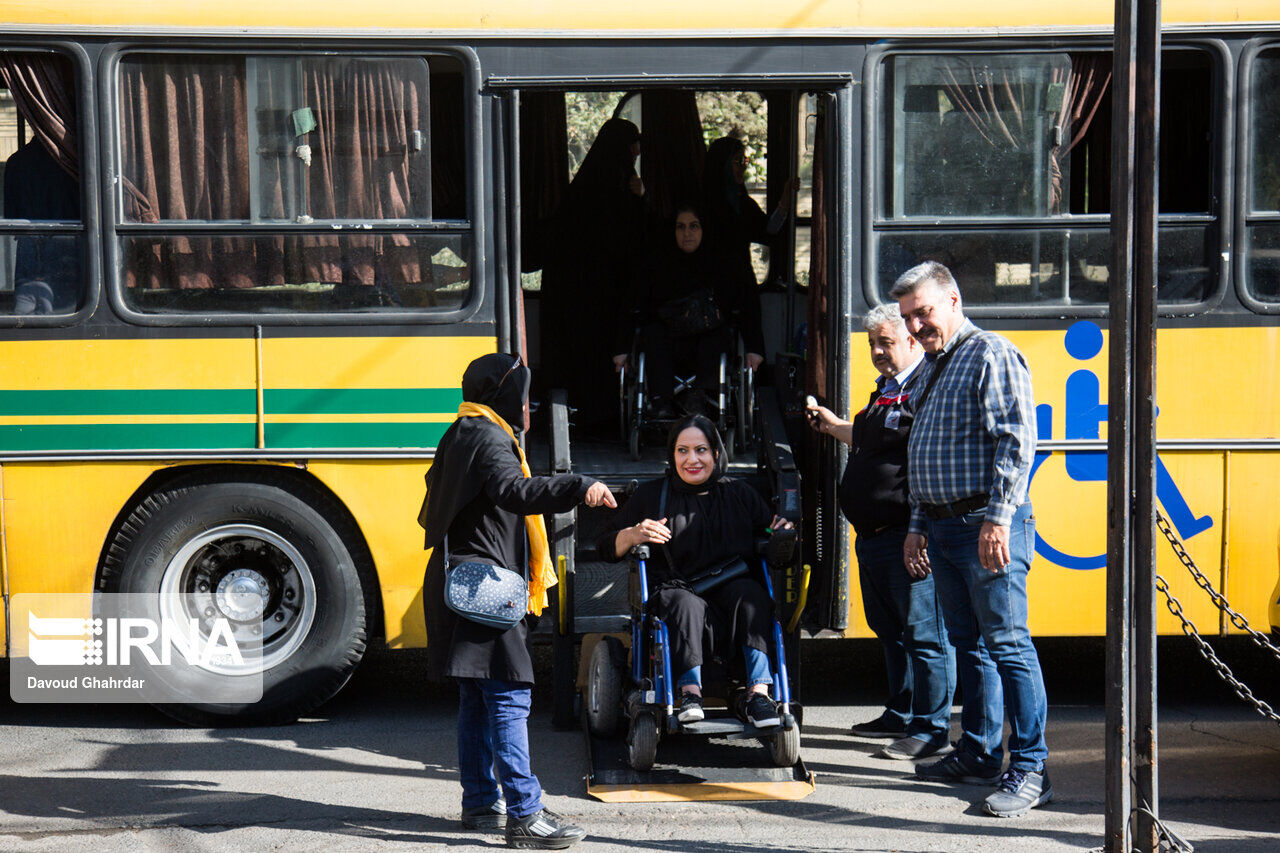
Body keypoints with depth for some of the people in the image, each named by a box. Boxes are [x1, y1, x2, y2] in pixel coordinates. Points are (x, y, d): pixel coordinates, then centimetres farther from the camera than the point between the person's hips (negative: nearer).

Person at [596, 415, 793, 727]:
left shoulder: (739, 494, 15)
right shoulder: (651, 496, 11)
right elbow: (606, 547, 11)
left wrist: (780, 533, -5)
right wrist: (633, 535, -11)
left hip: (729, 592, 1)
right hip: (673, 590, -1)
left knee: (749, 592, -33)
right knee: (686, 603, -36)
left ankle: (757, 692, -35)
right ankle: (690, 692, -36)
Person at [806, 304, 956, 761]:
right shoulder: (886, 390, 19)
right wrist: (835, 426, 29)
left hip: (908, 535, -11)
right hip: (873, 535, 11)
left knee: (923, 633, -4)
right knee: (889, 629, 19)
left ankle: (932, 730, 2)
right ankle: (901, 714, 31)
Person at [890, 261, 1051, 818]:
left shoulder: (992, 355, -8)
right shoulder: (932, 368, 20)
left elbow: (1016, 442, -17)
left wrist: (997, 519, -22)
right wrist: (917, 526, 22)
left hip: (987, 524, -9)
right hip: (942, 524, 9)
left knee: (1007, 644, -8)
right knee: (967, 643, 13)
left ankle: (1030, 771, -5)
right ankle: (980, 753, 21)